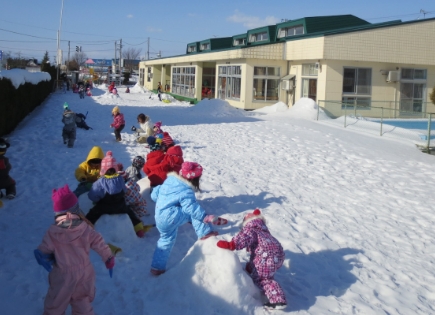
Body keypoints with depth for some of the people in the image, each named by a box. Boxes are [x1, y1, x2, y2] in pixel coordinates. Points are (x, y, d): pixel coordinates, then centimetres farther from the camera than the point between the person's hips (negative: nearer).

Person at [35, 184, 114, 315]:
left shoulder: (53, 232, -20)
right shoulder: (85, 229, -16)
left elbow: (43, 252, -10)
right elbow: (99, 244, -8)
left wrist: (47, 259, 13)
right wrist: (108, 258, 7)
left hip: (63, 275, -2)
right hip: (84, 273, 2)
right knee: (82, 303, 24)